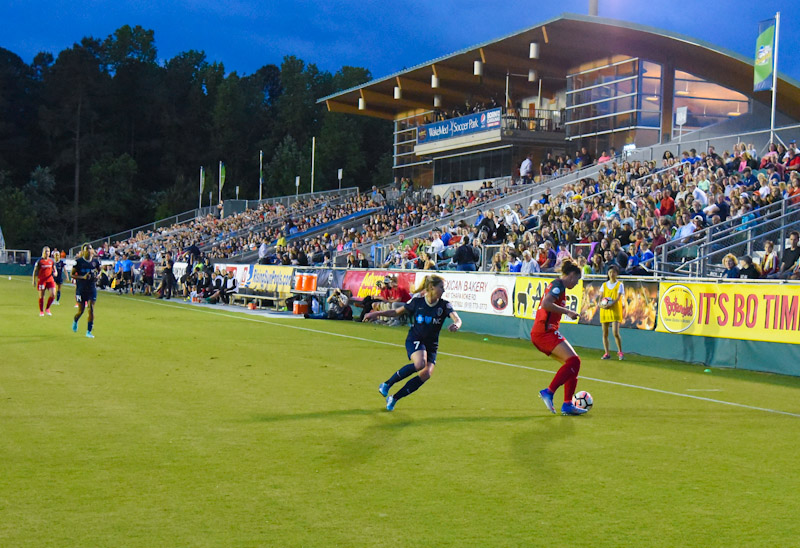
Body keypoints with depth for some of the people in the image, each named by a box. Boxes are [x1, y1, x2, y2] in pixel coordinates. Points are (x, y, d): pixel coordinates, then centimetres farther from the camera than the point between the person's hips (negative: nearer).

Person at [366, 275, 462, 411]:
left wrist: (456, 325, -45)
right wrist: (376, 313, -6)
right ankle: (387, 384, -14)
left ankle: (394, 398, -1)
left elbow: (457, 319, -21)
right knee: (420, 363, -32)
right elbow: (396, 312, 5)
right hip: (414, 340, -3)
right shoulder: (417, 302, -6)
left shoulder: (444, 305, -5)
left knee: (426, 374, -17)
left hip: (431, 345, 3)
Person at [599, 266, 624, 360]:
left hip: (615, 311, -4)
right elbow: (601, 297, 8)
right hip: (604, 311, 4)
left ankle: (620, 352, 4)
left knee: (616, 333, -13)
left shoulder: (619, 284, 1)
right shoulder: (604, 284, 12)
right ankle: (606, 353, 11)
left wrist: (610, 304, -25)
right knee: (605, 333, 3)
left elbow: (618, 297, -9)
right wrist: (601, 304, -15)